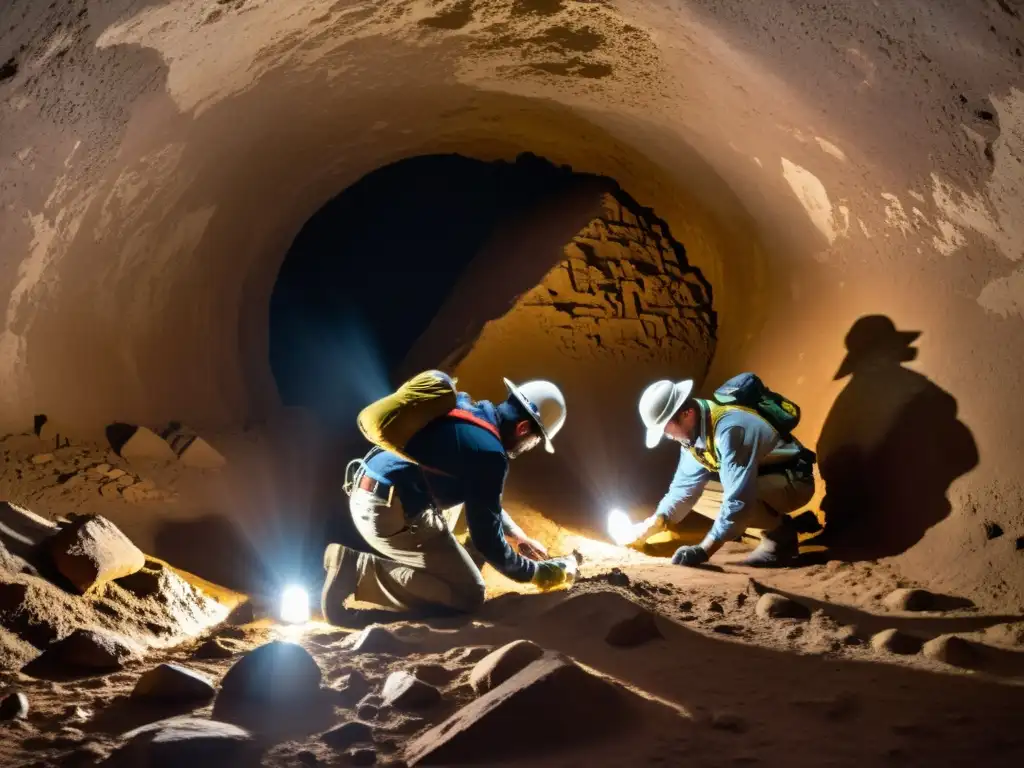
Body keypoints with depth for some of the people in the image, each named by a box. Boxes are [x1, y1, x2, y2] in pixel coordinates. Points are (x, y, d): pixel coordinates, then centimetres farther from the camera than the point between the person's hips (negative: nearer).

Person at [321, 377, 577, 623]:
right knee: (469, 595, -1)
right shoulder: (489, 452, -13)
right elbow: (487, 538, -9)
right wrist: (536, 573, 6)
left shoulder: (468, 411, 15)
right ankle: (359, 570, -9)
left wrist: (518, 536, 34)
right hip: (394, 514, -10)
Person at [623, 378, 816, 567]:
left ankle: (780, 532, -8)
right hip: (763, 480, 9)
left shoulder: (729, 429, -32)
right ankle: (774, 522, 4)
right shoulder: (695, 429, -3)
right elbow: (685, 485, 5)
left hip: (793, 481, -9)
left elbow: (738, 499, -34)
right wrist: (654, 522, -8)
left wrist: (704, 550, -33)